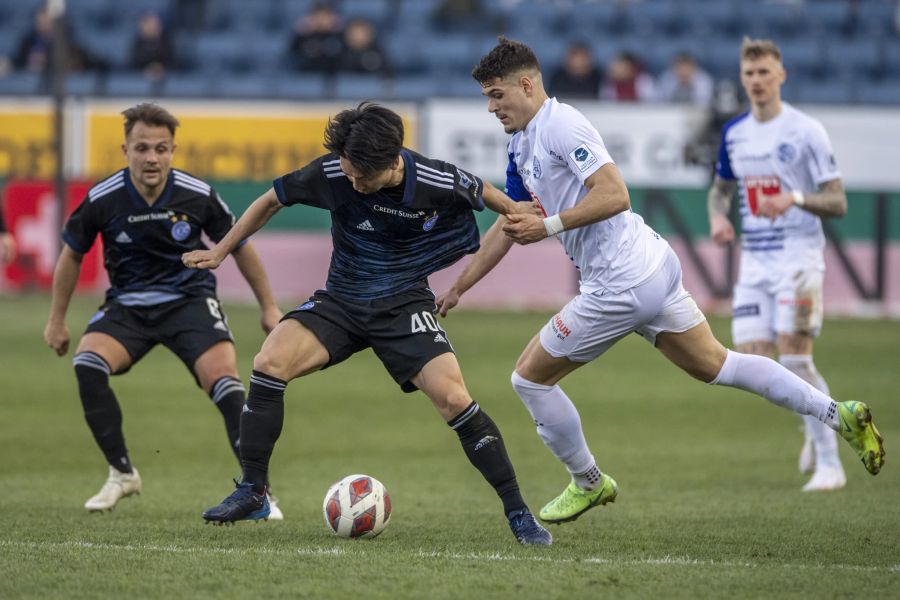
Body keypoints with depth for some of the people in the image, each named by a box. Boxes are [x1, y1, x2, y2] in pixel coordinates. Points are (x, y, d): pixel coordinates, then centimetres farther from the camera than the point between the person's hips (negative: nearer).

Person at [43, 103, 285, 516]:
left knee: (223, 379, -25)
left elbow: (239, 246, 5)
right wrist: (57, 320, 12)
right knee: (87, 364, -25)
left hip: (190, 299, -1)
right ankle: (121, 474, -8)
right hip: (127, 304, 1)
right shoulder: (103, 199, -11)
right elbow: (72, 254, 7)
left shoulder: (198, 196, -12)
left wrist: (268, 307, 11)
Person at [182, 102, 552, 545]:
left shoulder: (436, 183, -19)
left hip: (404, 305, -2)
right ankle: (252, 493, -8)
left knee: (452, 398, -22)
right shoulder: (332, 173, -15)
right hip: (341, 301, 2)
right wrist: (220, 251, 8)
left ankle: (517, 513, -7)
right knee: (270, 362, -22)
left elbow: (483, 193, 4)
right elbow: (273, 200, 3)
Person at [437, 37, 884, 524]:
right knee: (714, 365, 15)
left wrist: (548, 226, -22)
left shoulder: (561, 126, -15)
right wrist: (456, 289, 26)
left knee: (529, 377, 3)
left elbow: (614, 194, -25)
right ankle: (838, 415, 13)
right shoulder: (522, 146, 17)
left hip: (622, 284, -10)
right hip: (653, 267, 10)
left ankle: (588, 483, 18)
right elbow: (506, 227, 25)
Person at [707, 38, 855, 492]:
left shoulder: (806, 131, -8)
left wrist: (795, 198, -27)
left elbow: (837, 202, -8)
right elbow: (720, 188, 24)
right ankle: (815, 426, 24)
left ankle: (830, 465, -5)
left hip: (798, 258, -6)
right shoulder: (733, 133, 9)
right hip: (753, 261, 6)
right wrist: (718, 216, 2)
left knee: (795, 359, -13)